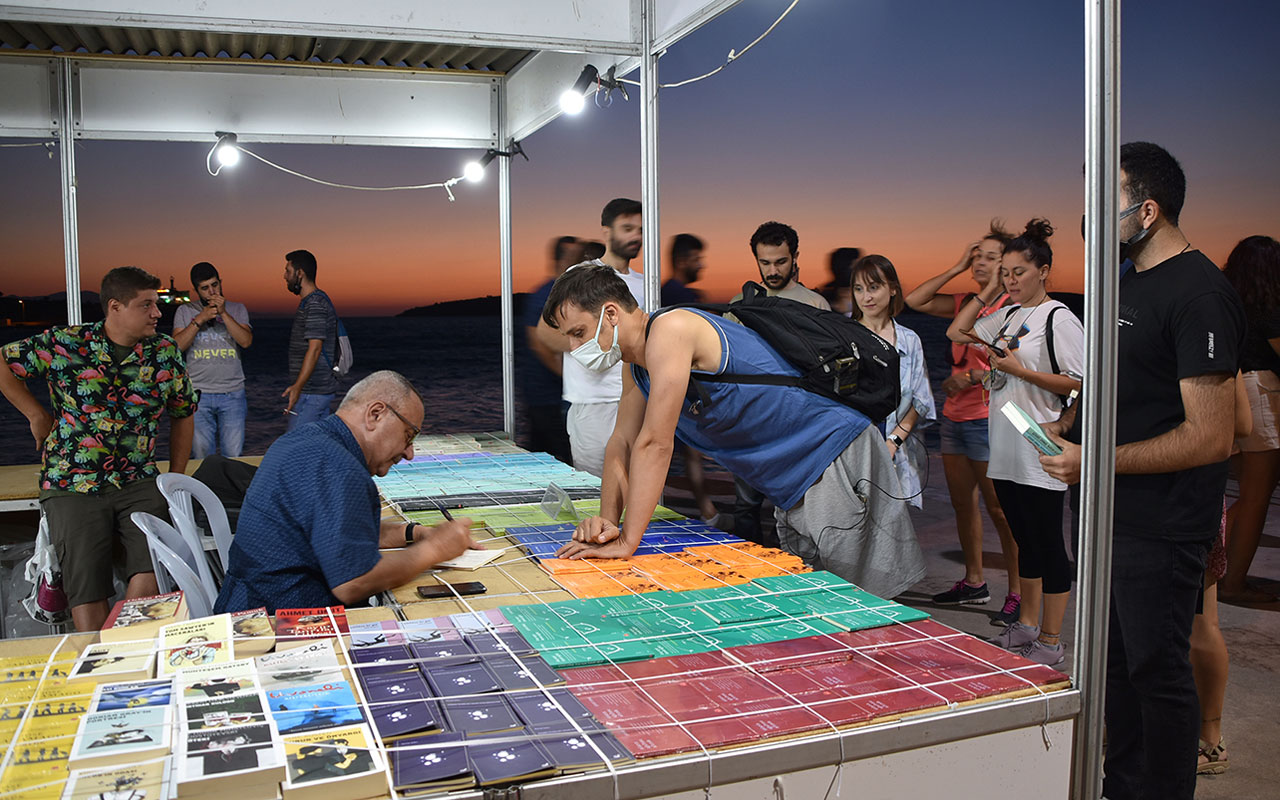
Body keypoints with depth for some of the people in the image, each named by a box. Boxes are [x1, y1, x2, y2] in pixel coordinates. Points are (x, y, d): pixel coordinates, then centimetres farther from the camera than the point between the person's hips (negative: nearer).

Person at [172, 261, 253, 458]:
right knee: (201, 456, 2)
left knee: (234, 456, 0)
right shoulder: (185, 311, 8)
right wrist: (200, 319, -11)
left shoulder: (237, 309, 9)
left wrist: (223, 313, -12)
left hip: (233, 393, 0)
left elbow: (246, 341, -6)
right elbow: (177, 346, -5)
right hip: (198, 395, 0)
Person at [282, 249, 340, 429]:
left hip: (311, 392, -10)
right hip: (323, 389, 10)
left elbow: (315, 348, -23)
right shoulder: (320, 299, 18)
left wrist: (297, 387, -31)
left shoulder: (315, 304, -15)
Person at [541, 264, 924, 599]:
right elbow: (622, 442, 10)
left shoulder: (670, 328, -22)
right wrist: (607, 519, -7)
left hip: (841, 463, -10)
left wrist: (627, 541, -22)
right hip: (794, 490, 10)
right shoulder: (637, 367, 9)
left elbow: (654, 444, -25)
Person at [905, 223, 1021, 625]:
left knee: (998, 508, -3)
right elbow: (914, 301, 9)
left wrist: (971, 377, -22)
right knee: (962, 502, 14)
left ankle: (1017, 593, 7)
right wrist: (957, 268, 6)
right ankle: (974, 582, 27)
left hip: (988, 419, -8)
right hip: (954, 415, 8)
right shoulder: (964, 303, 12)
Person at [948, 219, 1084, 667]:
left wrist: (1019, 370, -17)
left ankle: (1050, 643, 9)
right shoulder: (1008, 316, 14)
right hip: (1005, 452, 8)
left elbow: (1079, 383, -14)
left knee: (1047, 543, 0)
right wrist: (989, 291, 14)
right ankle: (1027, 625, 29)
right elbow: (956, 332, 20)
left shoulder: (1059, 318, -9)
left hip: (1040, 455, -8)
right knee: (1025, 541, 17)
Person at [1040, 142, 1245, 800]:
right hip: (1105, 508, 9)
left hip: (1160, 527, -9)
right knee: (1115, 659, 19)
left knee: (1157, 668, 4)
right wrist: (1070, 423, 6)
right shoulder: (1123, 278, 10)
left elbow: (1209, 439, -23)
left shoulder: (1200, 295, -18)